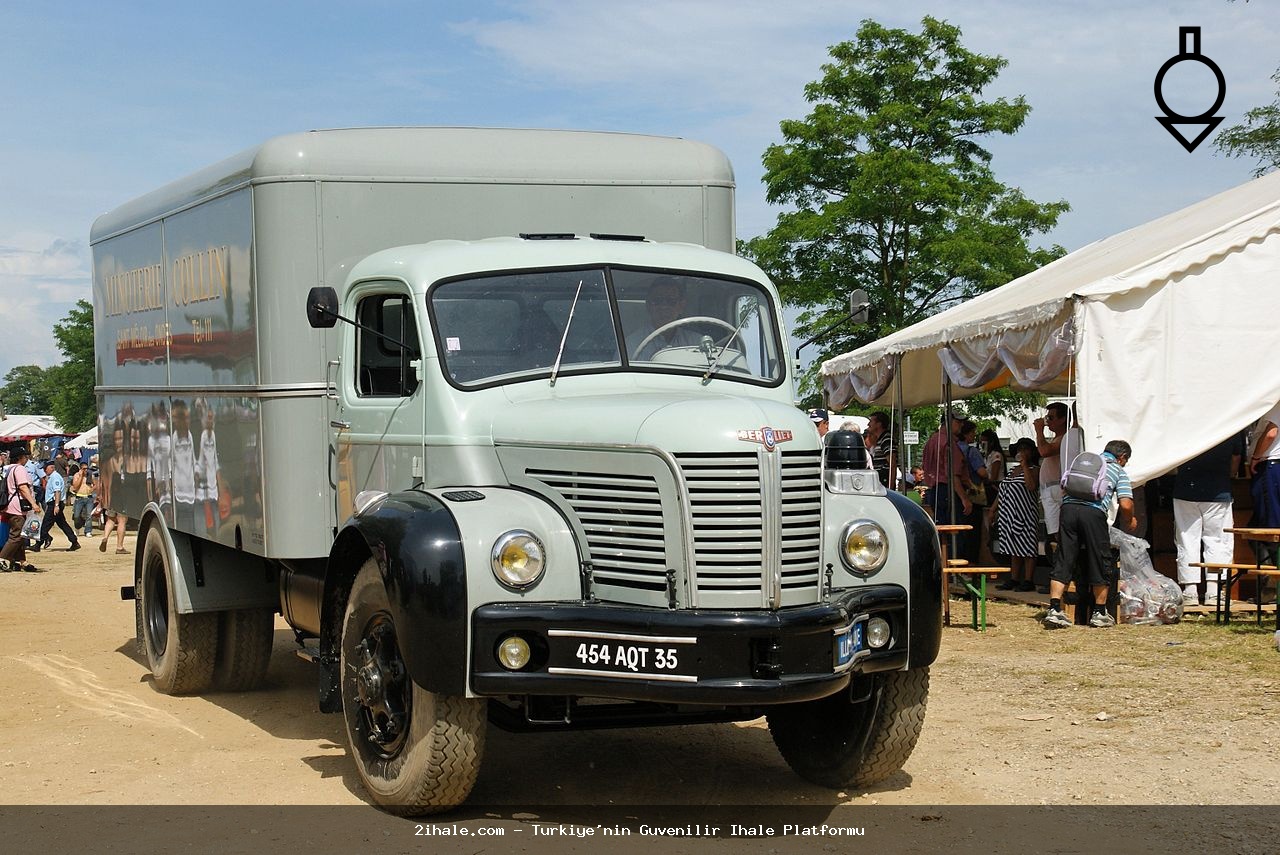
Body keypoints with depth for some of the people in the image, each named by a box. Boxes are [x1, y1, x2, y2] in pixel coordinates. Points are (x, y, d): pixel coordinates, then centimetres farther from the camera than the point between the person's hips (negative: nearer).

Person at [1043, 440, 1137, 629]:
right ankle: (1099, 613, 19)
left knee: (1063, 560, 6)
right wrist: (1128, 523, 24)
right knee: (1100, 563, 11)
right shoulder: (1119, 471, 16)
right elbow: (1126, 505, 4)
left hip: (1068, 507, 4)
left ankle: (1054, 610, -2)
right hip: (1093, 512, -4)